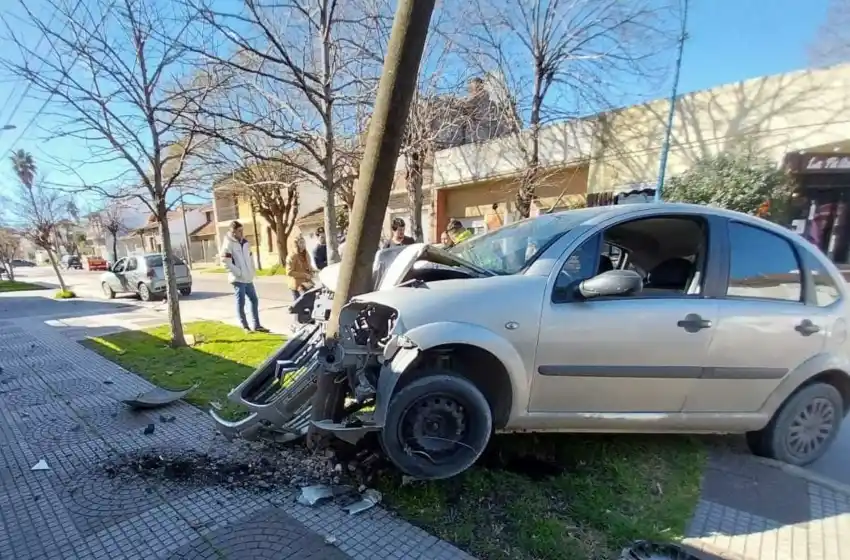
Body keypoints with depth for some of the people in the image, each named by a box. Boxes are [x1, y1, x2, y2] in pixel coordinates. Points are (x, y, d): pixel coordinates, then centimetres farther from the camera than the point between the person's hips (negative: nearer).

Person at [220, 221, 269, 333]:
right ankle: (245, 327, 9)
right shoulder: (228, 244, -10)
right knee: (241, 303, 0)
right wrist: (239, 273, -16)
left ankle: (257, 325, 16)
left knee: (254, 300, 9)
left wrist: (252, 271, 10)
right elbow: (226, 262, -16)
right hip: (238, 279, -7)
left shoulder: (245, 242, 13)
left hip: (248, 278, 7)